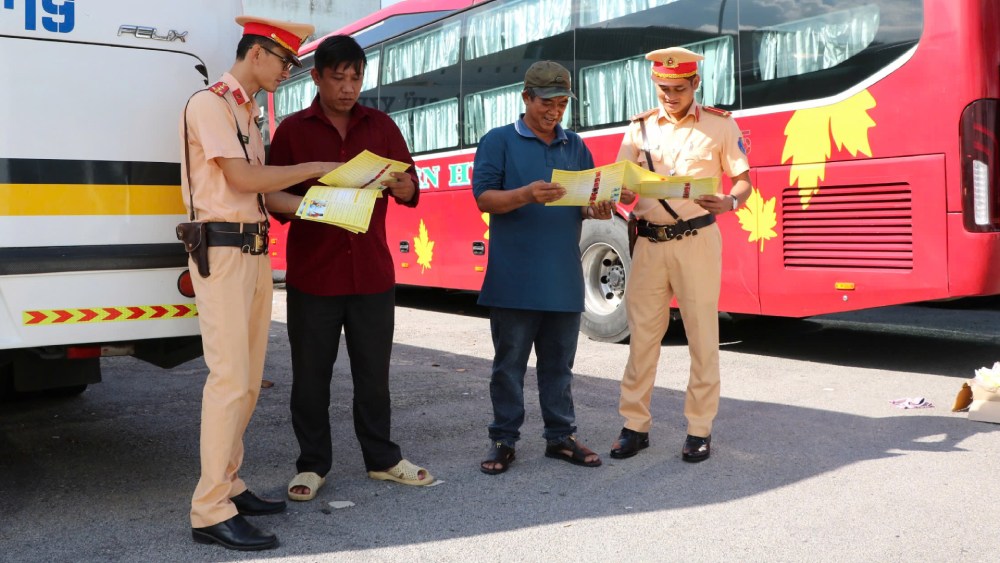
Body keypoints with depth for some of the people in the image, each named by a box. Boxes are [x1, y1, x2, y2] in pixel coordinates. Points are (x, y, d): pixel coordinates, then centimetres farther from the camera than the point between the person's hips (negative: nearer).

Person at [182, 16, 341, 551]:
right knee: (229, 378, -11)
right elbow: (242, 178, -16)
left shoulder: (248, 111, 20)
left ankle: (228, 485, 19)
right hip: (222, 250, -9)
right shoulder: (210, 103, -8)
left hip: (255, 251, 9)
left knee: (247, 379, 10)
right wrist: (316, 168, -8)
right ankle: (210, 512, -6)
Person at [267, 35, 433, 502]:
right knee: (311, 374, 6)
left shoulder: (381, 126, 9)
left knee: (373, 372, 9)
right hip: (312, 274, -1)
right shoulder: (292, 130, 4)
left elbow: (411, 191, 7)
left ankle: (382, 458, 24)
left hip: (372, 272, 2)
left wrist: (398, 183, -17)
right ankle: (313, 464, 20)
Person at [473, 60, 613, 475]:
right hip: (514, 280, -4)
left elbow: (586, 201, 17)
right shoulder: (499, 141, 2)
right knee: (509, 362, 4)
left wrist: (596, 210, -8)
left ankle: (561, 436, 21)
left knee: (558, 363, 11)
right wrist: (525, 195, -23)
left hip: (564, 279, 4)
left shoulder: (576, 146, 15)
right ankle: (503, 440, 14)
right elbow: (484, 197, -6)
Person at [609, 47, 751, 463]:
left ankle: (700, 429, 14)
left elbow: (743, 180, 4)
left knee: (702, 336, 3)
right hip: (649, 241, 3)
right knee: (642, 334, 6)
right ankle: (635, 425, 16)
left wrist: (729, 202, -19)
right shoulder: (640, 128, 10)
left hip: (697, 240, -2)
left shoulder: (720, 125, 2)